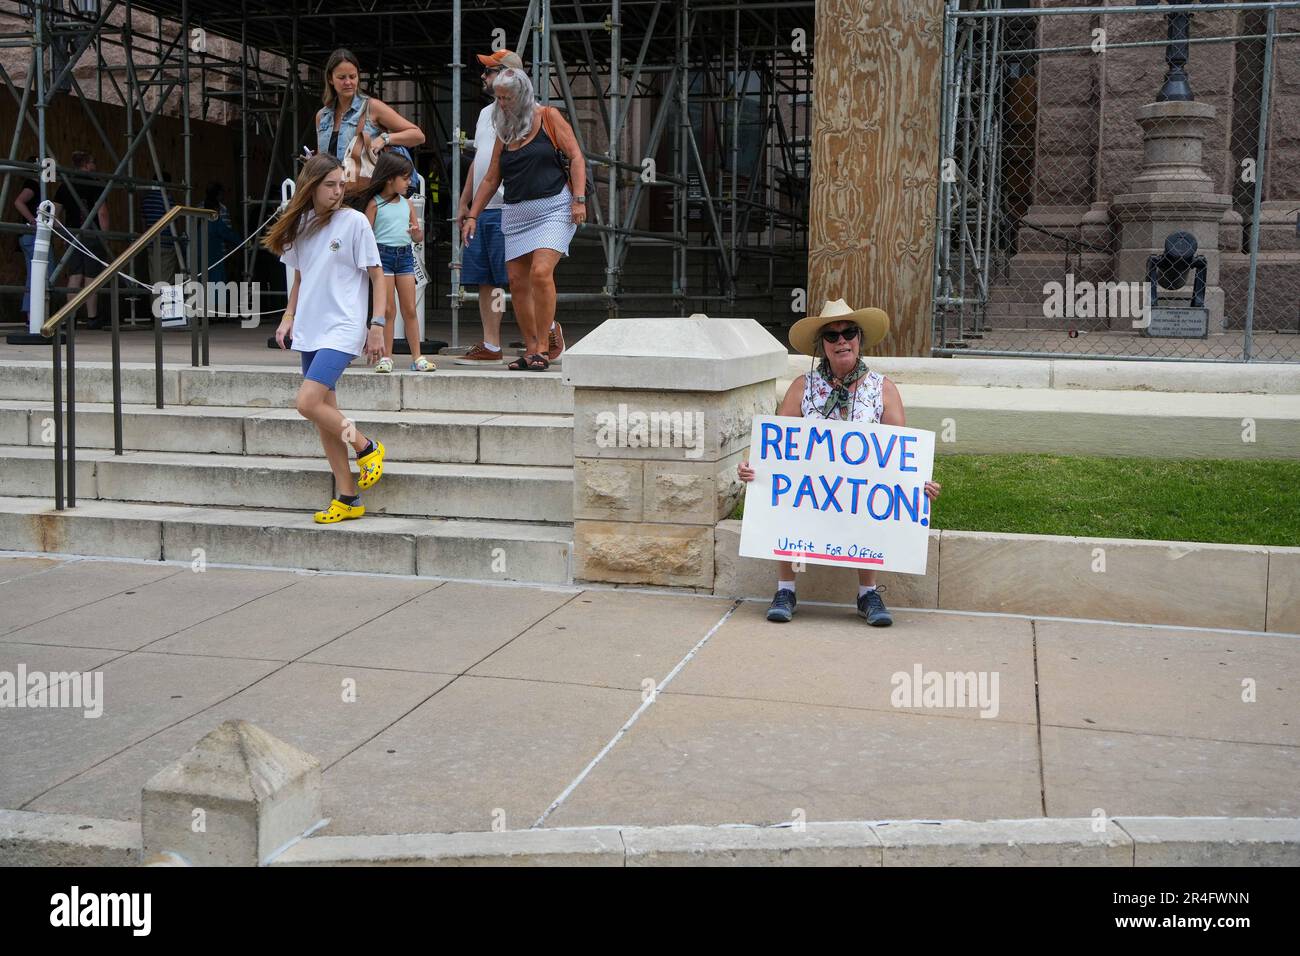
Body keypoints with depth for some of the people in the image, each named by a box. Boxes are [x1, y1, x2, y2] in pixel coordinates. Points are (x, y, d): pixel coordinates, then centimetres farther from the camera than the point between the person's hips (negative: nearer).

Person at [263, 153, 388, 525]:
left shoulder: (354, 221, -5)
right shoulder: (299, 225, 11)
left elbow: (377, 275, -4)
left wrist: (378, 325, -9)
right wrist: (288, 317, 10)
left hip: (342, 329, -6)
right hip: (310, 331, 6)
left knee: (307, 403, -19)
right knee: (324, 411, 6)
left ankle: (367, 447, 5)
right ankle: (348, 498, 13)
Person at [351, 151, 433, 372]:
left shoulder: (407, 204, 12)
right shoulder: (374, 204, -1)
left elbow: (418, 237, 15)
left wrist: (416, 233, -8)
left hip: (405, 255, 4)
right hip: (383, 254, -4)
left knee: (410, 310, 4)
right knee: (388, 310, -2)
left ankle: (417, 357, 7)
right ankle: (386, 357, 6)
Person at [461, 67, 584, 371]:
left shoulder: (548, 117, 3)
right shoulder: (504, 131, 17)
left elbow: (576, 157, -1)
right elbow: (491, 179, 21)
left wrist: (579, 199, -11)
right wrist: (472, 215, 15)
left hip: (552, 208, -5)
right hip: (515, 213, 6)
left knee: (541, 272, -20)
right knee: (517, 281, -2)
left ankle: (543, 348, -13)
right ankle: (530, 349, 6)